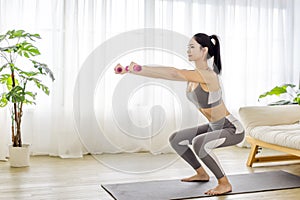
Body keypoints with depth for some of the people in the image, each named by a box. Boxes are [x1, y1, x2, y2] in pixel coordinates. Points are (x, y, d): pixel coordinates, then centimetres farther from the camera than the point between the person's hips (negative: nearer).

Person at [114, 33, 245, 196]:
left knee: (198, 144, -34)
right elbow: (162, 74, -7)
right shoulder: (192, 75, 0)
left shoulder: (207, 74, -25)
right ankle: (201, 174, 25)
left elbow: (174, 73, -38)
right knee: (175, 139, 10)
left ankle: (225, 184, -13)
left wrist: (141, 68, -44)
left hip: (232, 129, -9)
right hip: (215, 127, 9)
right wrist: (129, 70, -15)